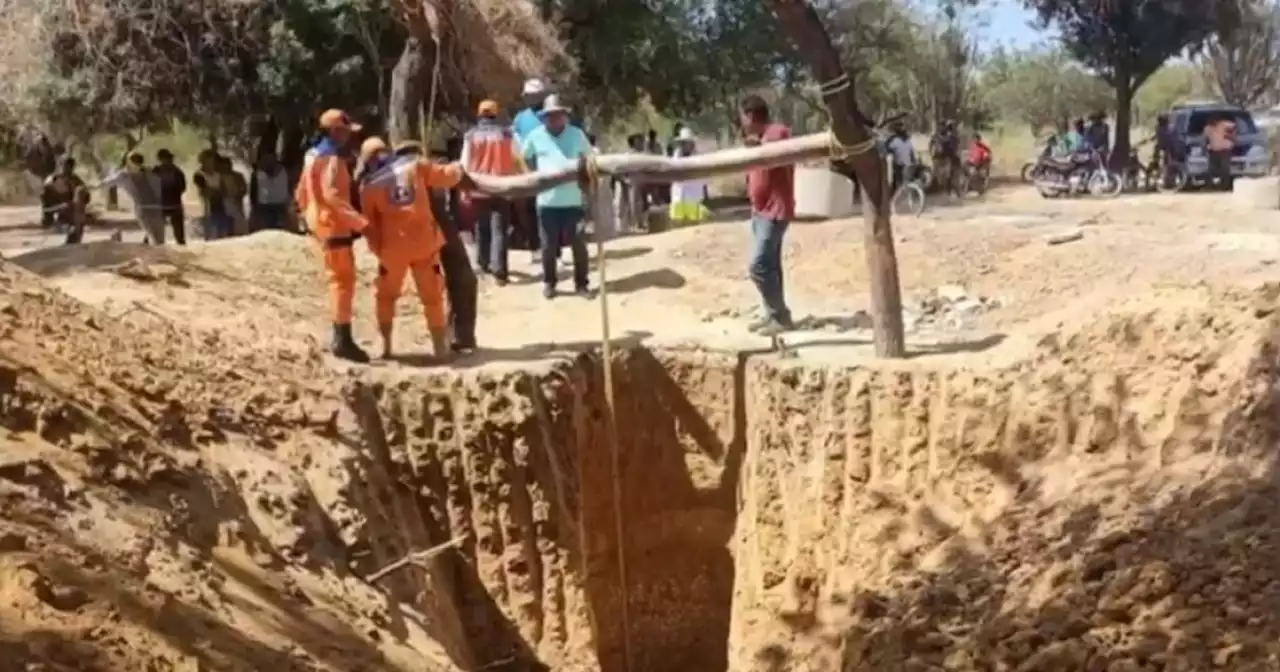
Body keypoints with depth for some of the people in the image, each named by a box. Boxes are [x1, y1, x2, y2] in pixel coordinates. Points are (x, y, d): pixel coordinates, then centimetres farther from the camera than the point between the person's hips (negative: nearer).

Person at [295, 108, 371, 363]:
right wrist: (361, 222, -30)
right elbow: (333, 196, -28)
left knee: (339, 280, 16)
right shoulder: (331, 159, -17)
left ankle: (340, 337, 21)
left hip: (322, 224, 10)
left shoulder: (313, 156, 14)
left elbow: (301, 193, 19)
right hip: (334, 226, -10)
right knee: (344, 280, -7)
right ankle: (343, 340, -8)